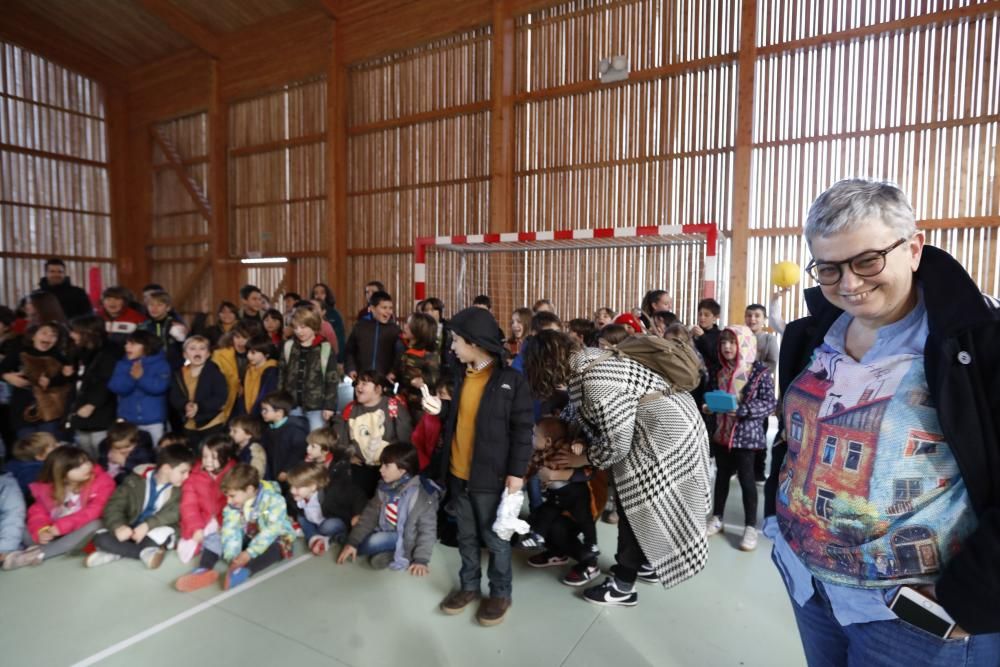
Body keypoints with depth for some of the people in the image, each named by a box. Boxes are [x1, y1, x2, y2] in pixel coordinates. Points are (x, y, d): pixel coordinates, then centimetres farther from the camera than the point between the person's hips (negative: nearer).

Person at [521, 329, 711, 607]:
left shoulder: (592, 380, -27)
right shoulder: (587, 358, 3)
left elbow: (618, 442, -22)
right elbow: (579, 412, 16)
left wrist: (585, 458, -6)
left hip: (664, 430, -10)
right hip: (673, 420, 10)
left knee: (636, 504, 2)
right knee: (644, 500, 20)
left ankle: (622, 586, 15)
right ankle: (648, 563, 38)